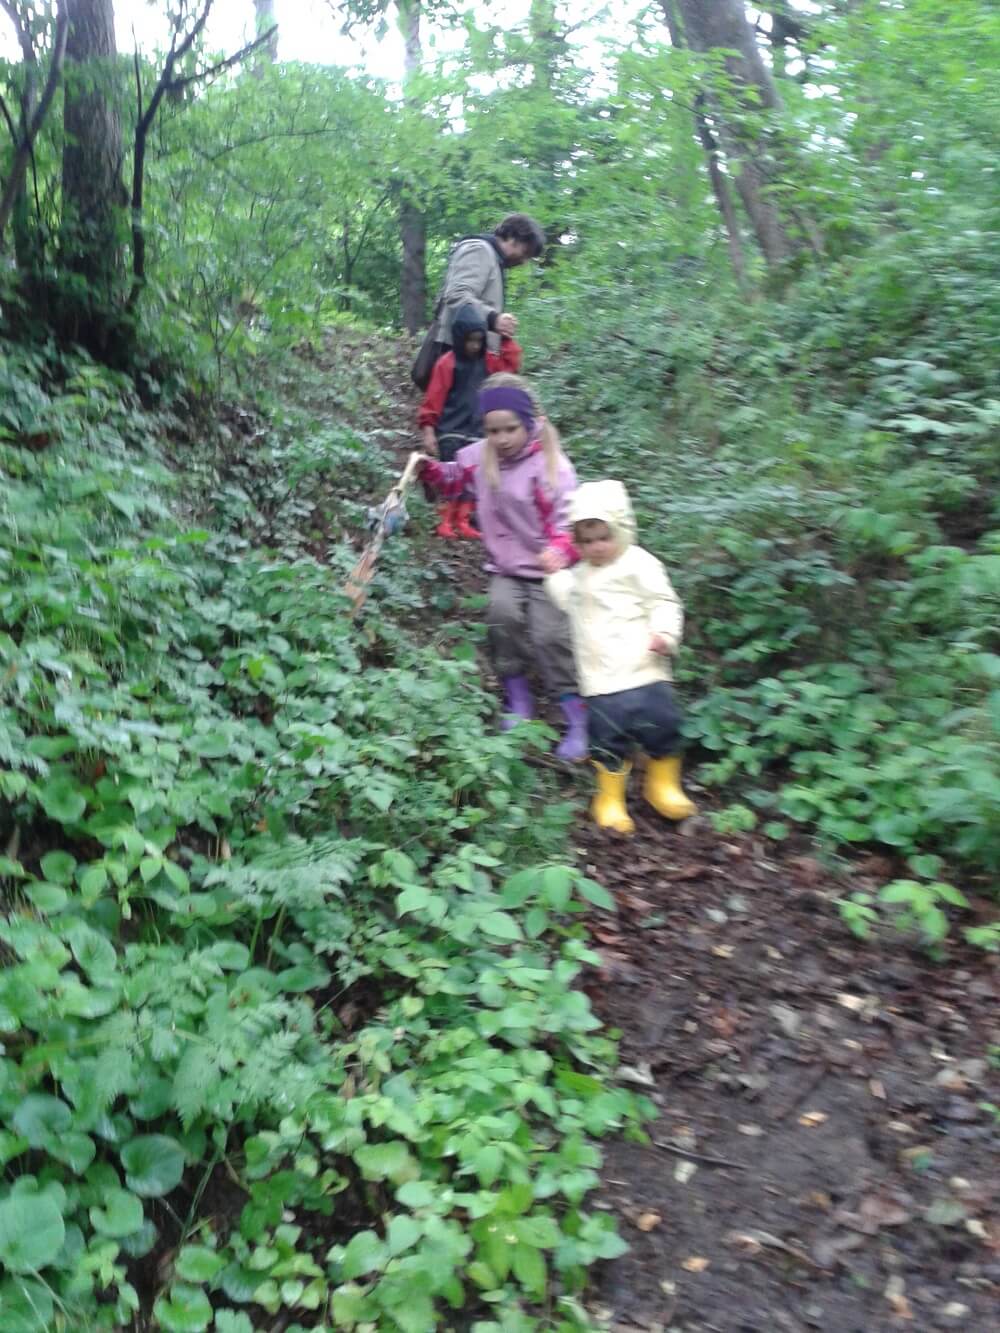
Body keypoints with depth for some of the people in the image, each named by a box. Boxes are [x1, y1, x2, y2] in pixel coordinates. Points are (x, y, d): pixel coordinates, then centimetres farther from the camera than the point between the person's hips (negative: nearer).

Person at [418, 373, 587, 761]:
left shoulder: (552, 465, -15)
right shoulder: (480, 456, -1)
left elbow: (567, 521, -21)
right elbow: (451, 480, 18)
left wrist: (560, 550, -42)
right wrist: (428, 469, -3)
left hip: (545, 570, -4)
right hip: (505, 568, 4)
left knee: (550, 636, -12)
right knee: (503, 613, -21)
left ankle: (577, 720, 1)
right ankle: (518, 701, -3)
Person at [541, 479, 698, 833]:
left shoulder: (638, 564, -5)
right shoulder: (582, 573, 17)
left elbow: (664, 603, -8)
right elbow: (570, 601, 33)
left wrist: (664, 633, -24)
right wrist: (555, 574, 24)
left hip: (643, 671, -4)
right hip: (601, 680, 4)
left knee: (660, 726, 4)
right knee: (608, 737, 5)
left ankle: (663, 786, 28)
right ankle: (610, 797, 22)